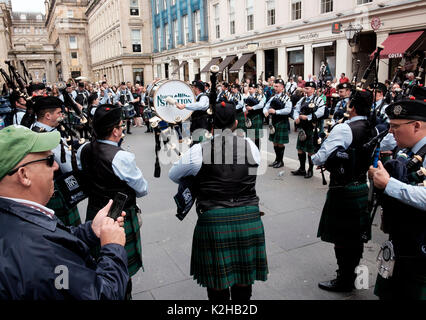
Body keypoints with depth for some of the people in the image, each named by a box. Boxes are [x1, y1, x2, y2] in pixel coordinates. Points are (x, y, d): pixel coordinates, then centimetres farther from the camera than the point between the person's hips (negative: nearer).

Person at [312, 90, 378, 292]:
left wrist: (314, 159, 2)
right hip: (362, 188, 8)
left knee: (341, 237, 6)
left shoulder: (343, 129, -19)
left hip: (343, 191, -8)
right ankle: (351, 274, 36)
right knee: (357, 235, 19)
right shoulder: (373, 131, 5)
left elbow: (319, 158, -23)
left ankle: (344, 281, 19)